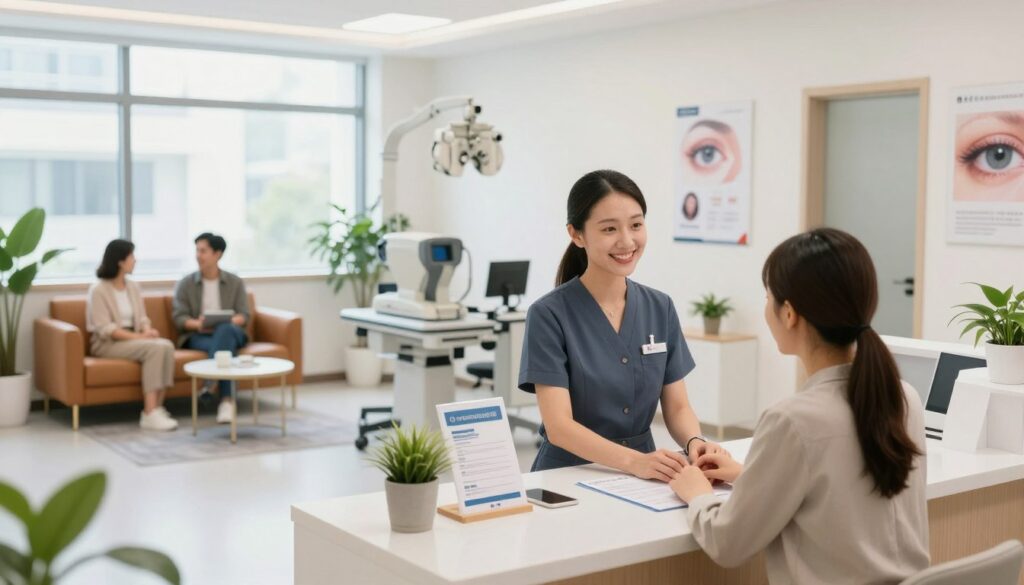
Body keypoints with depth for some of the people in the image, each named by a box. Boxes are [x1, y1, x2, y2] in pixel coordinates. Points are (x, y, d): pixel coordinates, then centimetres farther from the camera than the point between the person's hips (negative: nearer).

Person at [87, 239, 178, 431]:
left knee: (167, 345, -25)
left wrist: (147, 331, -12)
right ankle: (149, 414, -32)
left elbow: (142, 318, 12)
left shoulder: (132, 287, 13)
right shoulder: (98, 290, -9)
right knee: (154, 348, -32)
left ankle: (157, 408, -26)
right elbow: (105, 329, -16)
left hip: (132, 339, 6)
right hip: (107, 343, -6)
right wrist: (139, 336, -24)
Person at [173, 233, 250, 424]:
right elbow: (179, 318, 0)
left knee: (225, 330, -38)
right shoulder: (185, 284, 9)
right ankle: (226, 399, -45)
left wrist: (227, 322, -22)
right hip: (197, 336, -1)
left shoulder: (235, 283, 11)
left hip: (230, 333, 1)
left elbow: (244, 316, 2)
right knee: (223, 346, -36)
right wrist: (197, 323, -23)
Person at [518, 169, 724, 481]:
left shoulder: (661, 308, 5)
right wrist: (633, 460, -30)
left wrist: (694, 442, -15)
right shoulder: (549, 315, -9)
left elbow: (677, 408, 6)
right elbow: (559, 426, -16)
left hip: (644, 476, 3)